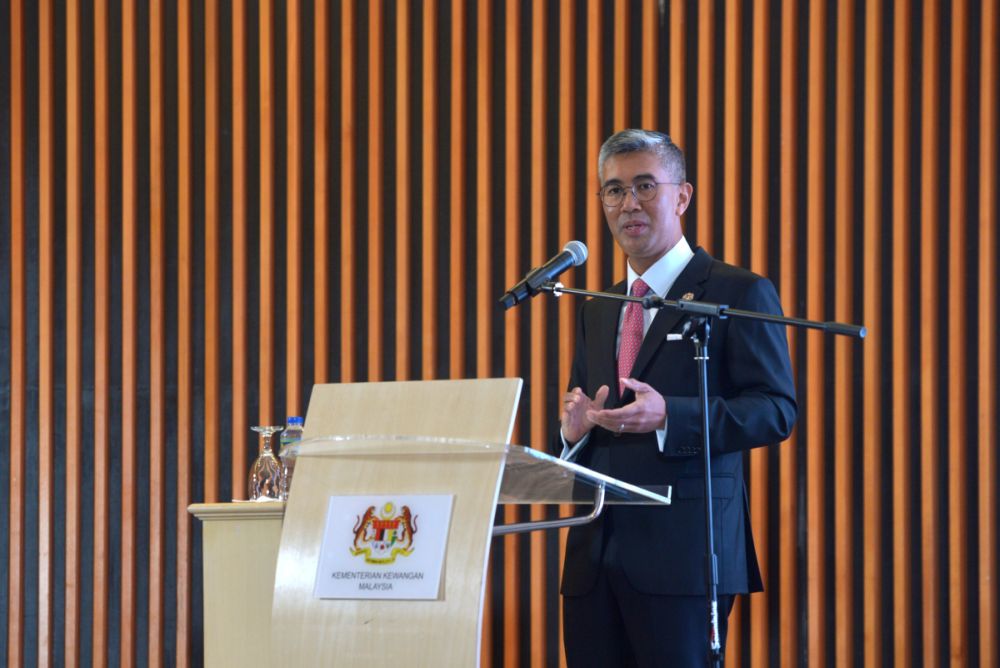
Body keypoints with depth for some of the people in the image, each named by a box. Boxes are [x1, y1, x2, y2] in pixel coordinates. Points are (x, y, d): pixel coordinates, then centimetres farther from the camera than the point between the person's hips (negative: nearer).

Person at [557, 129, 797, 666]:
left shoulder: (739, 294, 0)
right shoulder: (596, 310, 21)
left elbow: (776, 410, -9)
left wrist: (668, 416, -21)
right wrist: (574, 428, -1)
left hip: (684, 551, -6)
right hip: (595, 557, 6)